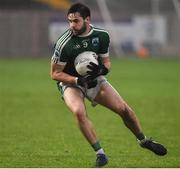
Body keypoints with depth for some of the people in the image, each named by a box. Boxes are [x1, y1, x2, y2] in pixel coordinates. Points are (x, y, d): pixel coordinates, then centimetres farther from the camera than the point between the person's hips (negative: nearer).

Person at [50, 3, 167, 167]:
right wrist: (78, 80, -27)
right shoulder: (64, 44, -22)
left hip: (94, 79, 4)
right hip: (71, 83, -4)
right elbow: (55, 73, -15)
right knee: (79, 112, -33)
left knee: (123, 109, -5)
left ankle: (144, 141, 23)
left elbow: (106, 62, 4)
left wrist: (102, 70, -21)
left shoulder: (102, 36, -9)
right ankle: (100, 154, -22)